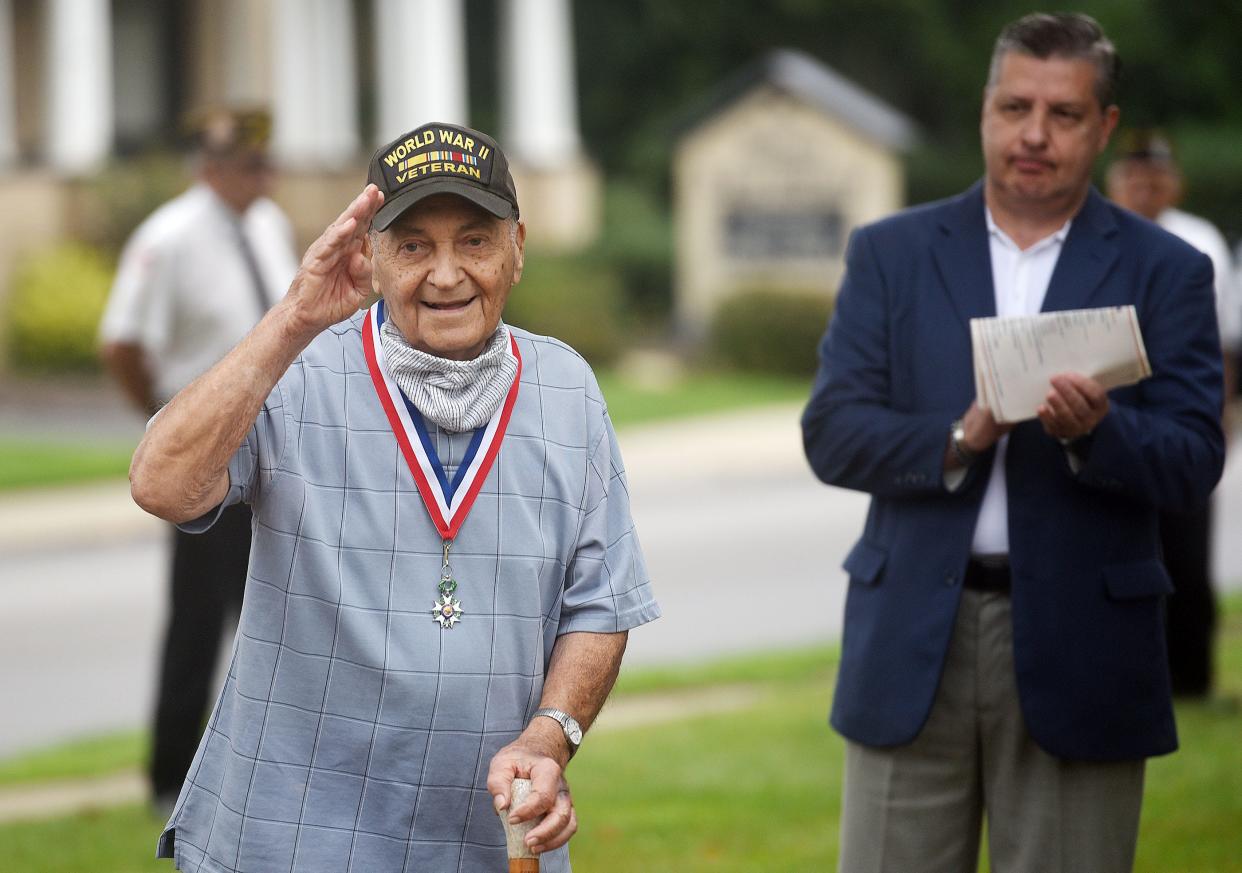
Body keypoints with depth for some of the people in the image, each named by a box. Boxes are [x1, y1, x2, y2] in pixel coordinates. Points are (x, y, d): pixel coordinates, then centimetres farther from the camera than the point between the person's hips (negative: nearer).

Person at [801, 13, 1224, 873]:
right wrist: (957, 438, -18)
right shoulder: (891, 253, 7)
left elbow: (1194, 462, -5)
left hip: (1078, 651, -1)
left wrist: (1096, 431, -25)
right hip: (914, 641, 1)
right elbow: (832, 432, -1)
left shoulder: (1165, 272, 4)